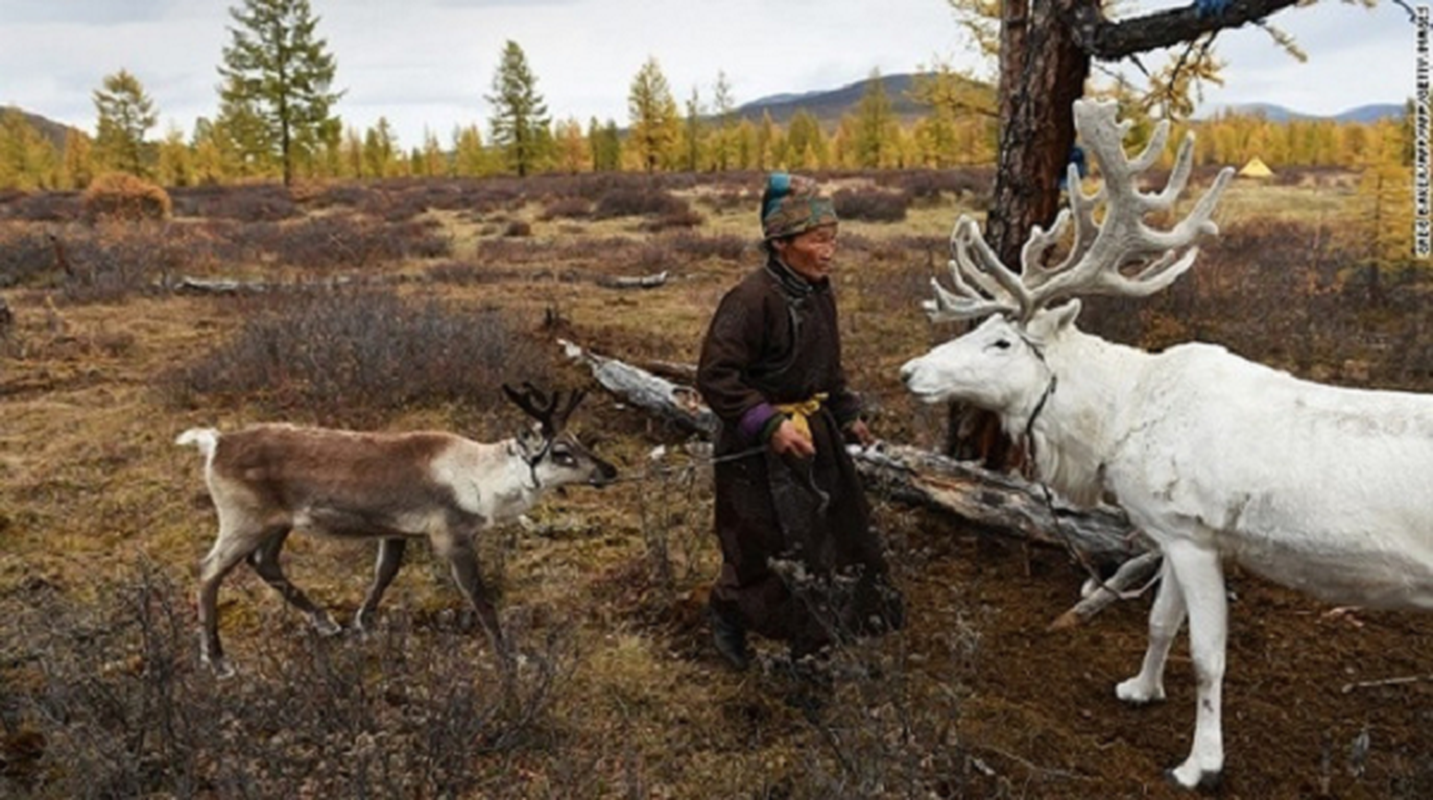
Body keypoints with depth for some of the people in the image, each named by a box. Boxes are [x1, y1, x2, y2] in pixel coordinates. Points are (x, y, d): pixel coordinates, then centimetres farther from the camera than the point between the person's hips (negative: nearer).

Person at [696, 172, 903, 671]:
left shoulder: (819, 294, 4)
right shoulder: (752, 299, -23)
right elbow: (715, 375, -25)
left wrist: (848, 414, 12)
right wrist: (769, 424, -30)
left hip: (814, 436, 8)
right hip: (761, 449, -8)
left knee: (835, 531, 15)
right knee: (766, 546, 3)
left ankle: (811, 640, 35)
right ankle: (727, 612, 34)